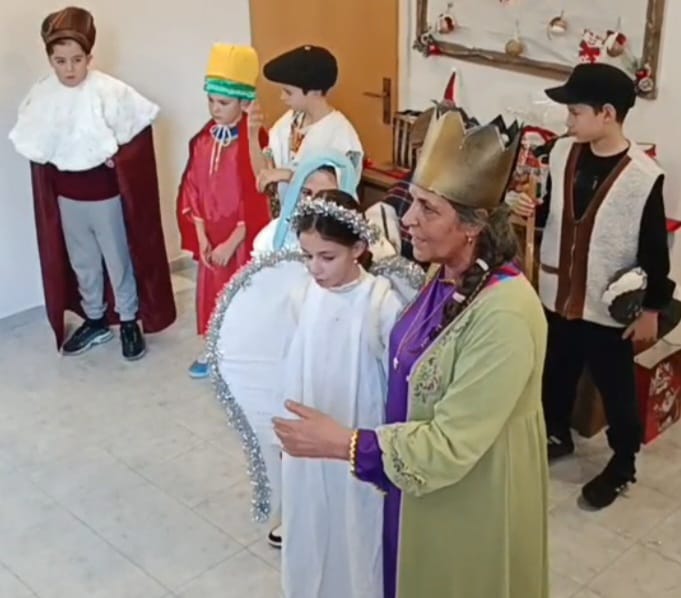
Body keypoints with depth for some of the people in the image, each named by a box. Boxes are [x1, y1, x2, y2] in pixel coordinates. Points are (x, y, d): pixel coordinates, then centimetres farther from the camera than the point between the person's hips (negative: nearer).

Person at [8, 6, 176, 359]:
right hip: (65, 194, 4)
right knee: (81, 262, 18)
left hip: (106, 191, -4)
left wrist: (117, 154, -8)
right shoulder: (42, 94, -6)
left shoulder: (109, 91, -17)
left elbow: (140, 125, -8)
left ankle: (129, 322, 27)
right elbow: (28, 142, 5)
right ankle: (95, 320, 35)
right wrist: (51, 158, -7)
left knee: (118, 259, 11)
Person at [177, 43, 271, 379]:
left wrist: (231, 243, -16)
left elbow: (256, 200, -18)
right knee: (211, 291, 18)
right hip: (210, 237, 6)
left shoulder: (254, 143, -17)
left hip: (243, 238, -6)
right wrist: (201, 237, -5)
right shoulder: (203, 141, 2)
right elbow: (192, 191, 4)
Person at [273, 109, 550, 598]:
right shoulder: (446, 278, -6)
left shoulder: (505, 315, -33)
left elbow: (450, 444, -30)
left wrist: (340, 443, -28)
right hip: (424, 483, 7)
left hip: (471, 501, -7)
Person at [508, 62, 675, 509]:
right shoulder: (563, 154, -4)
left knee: (616, 389, 12)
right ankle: (557, 436, 48)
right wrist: (531, 210, -10)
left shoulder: (643, 176, -20)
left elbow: (655, 248, -13)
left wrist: (651, 309, -8)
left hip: (610, 307, -5)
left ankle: (623, 463, 34)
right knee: (556, 374, 23)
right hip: (559, 295, 5)